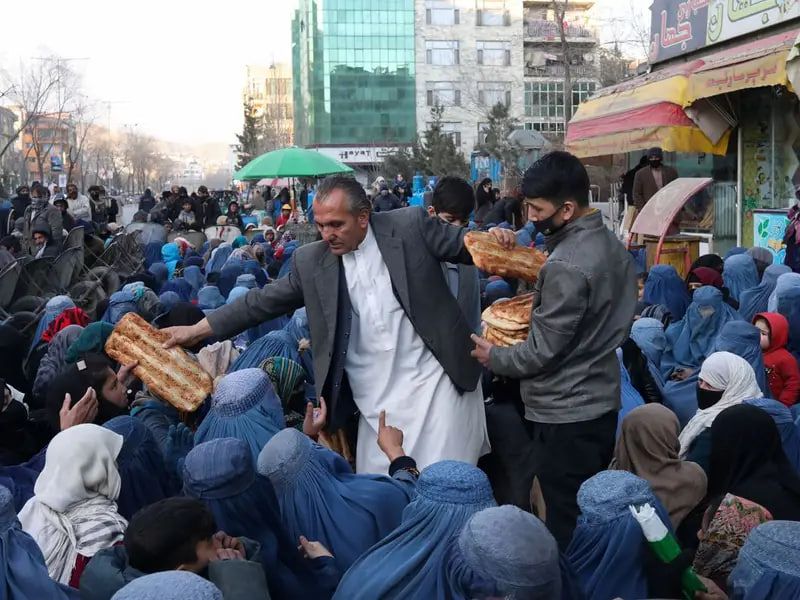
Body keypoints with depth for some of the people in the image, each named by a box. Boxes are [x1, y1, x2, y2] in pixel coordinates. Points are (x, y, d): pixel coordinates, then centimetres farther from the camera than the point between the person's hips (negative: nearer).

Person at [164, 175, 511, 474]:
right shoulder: (310, 261, 3)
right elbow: (264, 301, 8)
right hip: (377, 401, 3)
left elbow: (465, 246, 3)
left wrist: (492, 239, -20)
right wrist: (196, 331, 6)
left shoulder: (410, 226, -4)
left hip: (434, 380, -3)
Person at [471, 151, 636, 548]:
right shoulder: (612, 244, 5)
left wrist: (493, 357, -3)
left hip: (565, 414, -9)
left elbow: (543, 350, -19)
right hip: (601, 401, 10)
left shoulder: (566, 266, -24)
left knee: (563, 526, 2)